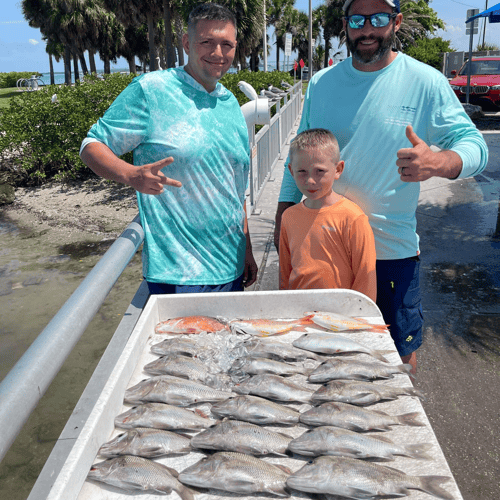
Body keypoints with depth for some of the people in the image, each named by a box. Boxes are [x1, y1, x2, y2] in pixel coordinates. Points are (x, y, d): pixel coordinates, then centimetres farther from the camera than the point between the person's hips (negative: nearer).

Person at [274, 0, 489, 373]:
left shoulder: (426, 82, -6)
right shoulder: (321, 83, 4)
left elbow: (474, 145, -9)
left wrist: (439, 162, -31)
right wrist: (285, 210, 3)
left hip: (393, 248, -2)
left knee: (401, 355, 12)